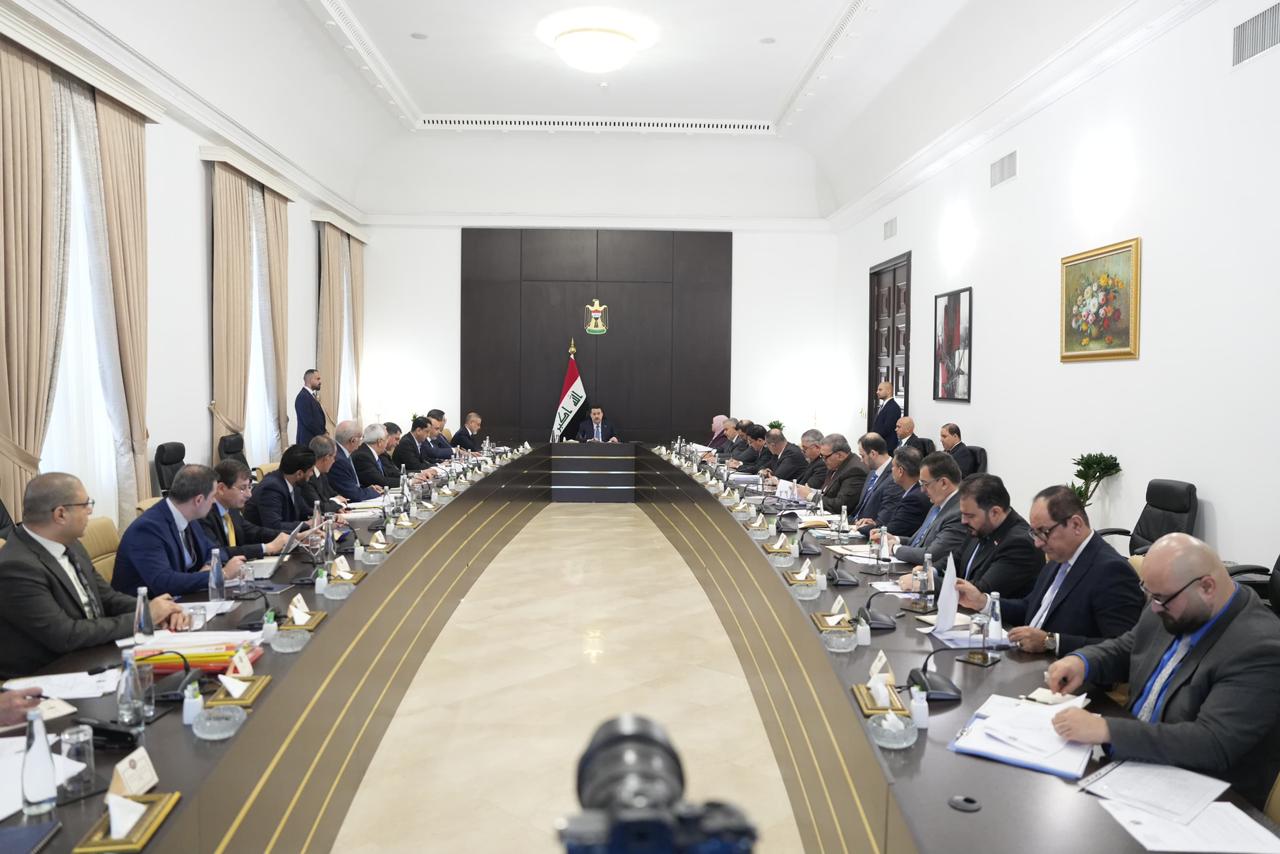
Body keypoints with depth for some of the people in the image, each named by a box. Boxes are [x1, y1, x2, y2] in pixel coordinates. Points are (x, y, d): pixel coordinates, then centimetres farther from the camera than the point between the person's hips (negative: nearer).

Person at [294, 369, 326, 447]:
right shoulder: (303, 397, -14)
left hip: (316, 438, 9)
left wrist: (323, 432, 3)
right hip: (308, 440, -9)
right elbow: (308, 422, -19)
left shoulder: (311, 395, 15)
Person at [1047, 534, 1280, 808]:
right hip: (1131, 762, 7)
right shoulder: (1174, 605, 0)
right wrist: (1081, 661, -5)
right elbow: (1125, 649, 16)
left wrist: (1106, 730, -33)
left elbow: (1213, 744, -30)